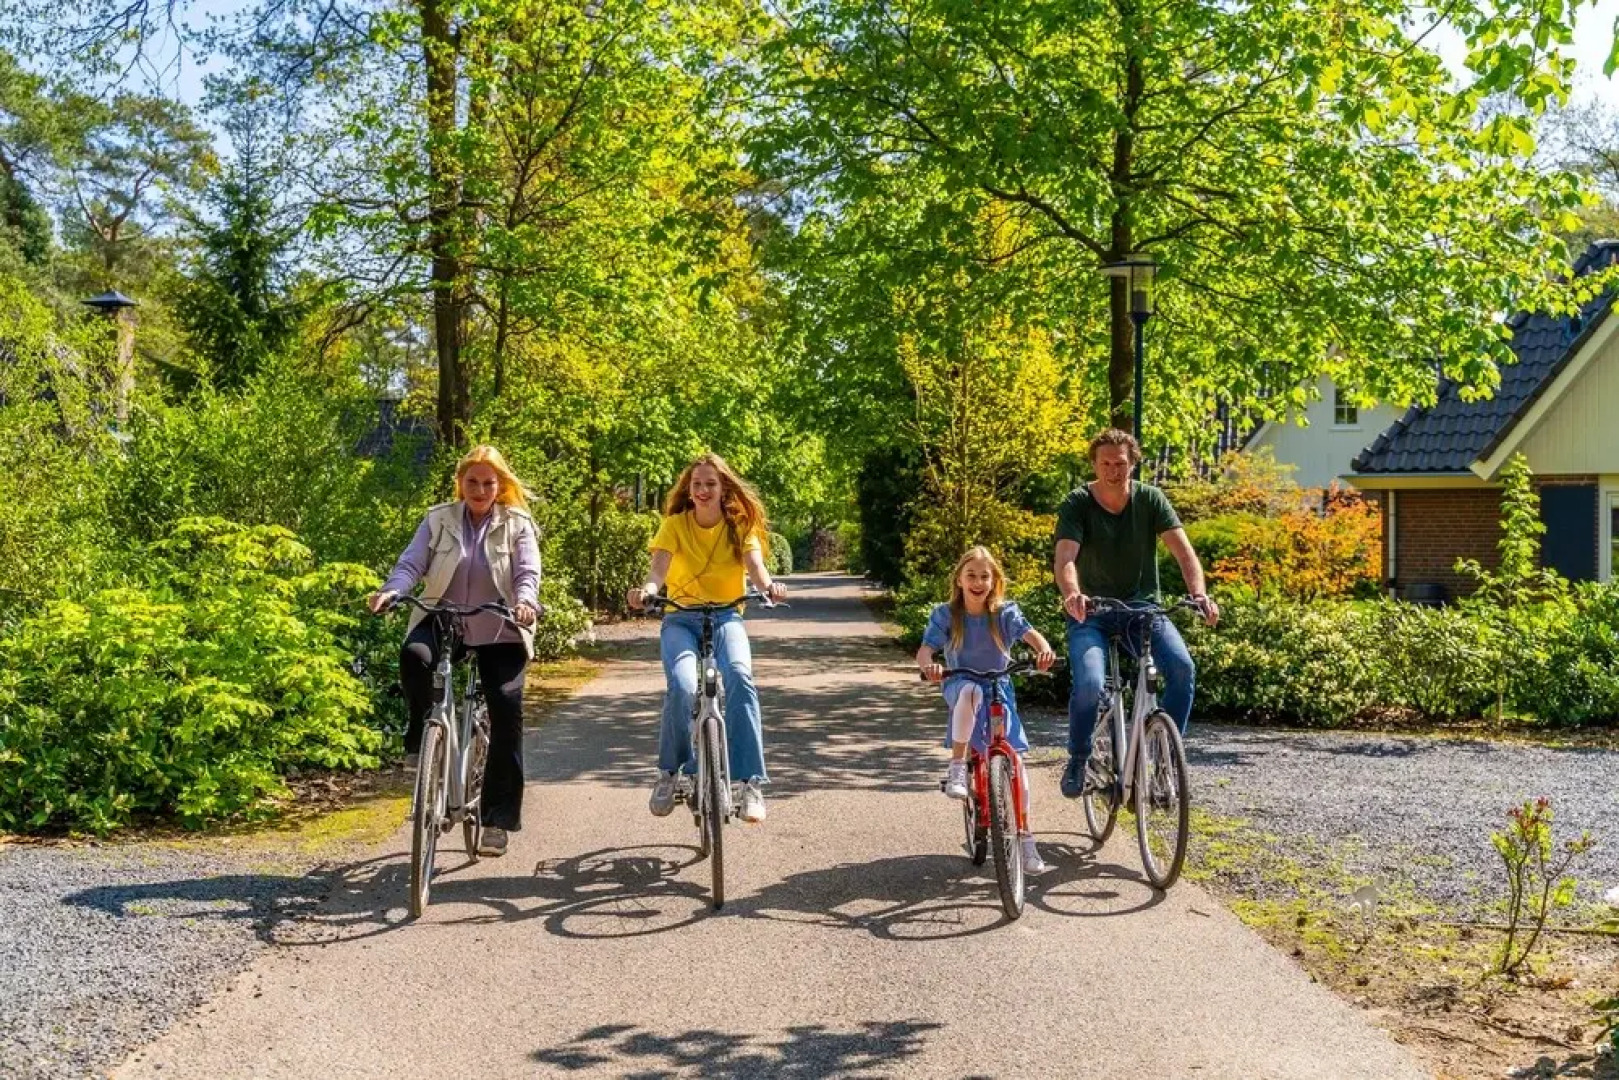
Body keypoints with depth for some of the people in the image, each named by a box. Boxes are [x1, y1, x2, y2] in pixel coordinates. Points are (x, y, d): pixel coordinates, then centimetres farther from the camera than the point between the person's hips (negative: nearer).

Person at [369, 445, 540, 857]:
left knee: (506, 712, -9)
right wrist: (391, 591, -25)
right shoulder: (439, 520, 5)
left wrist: (525, 602, -32)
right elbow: (411, 563, -4)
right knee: (414, 653, -34)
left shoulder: (517, 524, 3)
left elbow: (528, 572, -10)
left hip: (499, 631, 0)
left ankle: (498, 818, 0)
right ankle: (420, 741, -12)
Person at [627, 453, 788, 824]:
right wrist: (648, 588, -38)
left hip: (726, 617, 0)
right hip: (680, 619, 0)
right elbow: (659, 569, -14)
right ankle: (671, 772, -7)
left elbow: (754, 565, -13)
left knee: (739, 677, -32)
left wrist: (767, 585, -37)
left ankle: (751, 781, -30)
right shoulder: (674, 525, 1)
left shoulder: (741, 526, 4)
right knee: (682, 686, -30)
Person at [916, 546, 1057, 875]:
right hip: (960, 687, -1)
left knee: (1015, 760, -10)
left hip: (999, 690, 2)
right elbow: (924, 651, -14)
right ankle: (957, 766, -29)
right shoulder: (945, 614, -4)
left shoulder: (1005, 613, -2)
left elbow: (1031, 634, -17)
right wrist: (929, 666, -38)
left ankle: (1025, 839, 0)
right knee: (971, 691, -40)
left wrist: (1044, 650, -41)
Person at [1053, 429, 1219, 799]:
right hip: (1092, 612, -2)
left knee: (1183, 667, -24)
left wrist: (1199, 593, -33)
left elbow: (1182, 549, -14)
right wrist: (1071, 594, -46)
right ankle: (1077, 760, 2)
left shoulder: (1150, 499, -4)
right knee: (1089, 684, -26)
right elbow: (1065, 558, -24)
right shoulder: (1077, 504, -9)